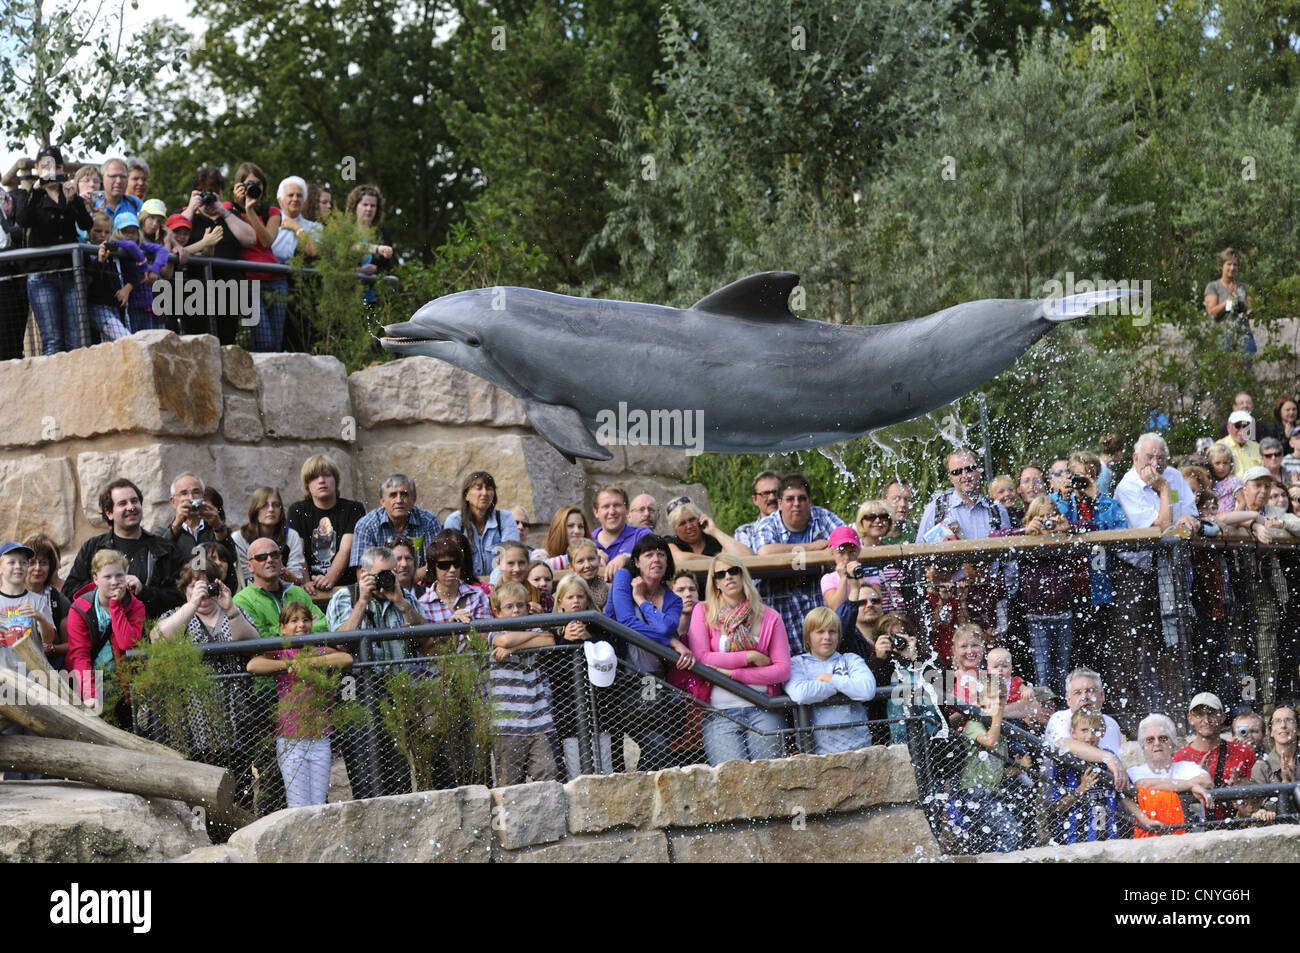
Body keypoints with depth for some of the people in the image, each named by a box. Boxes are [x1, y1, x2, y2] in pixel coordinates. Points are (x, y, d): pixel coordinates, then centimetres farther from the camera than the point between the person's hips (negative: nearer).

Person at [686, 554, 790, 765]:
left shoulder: (769, 617, 11)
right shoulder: (703, 611, 8)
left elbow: (783, 669, 2)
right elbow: (701, 659, -4)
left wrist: (732, 673, -6)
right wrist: (750, 657, -5)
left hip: (762, 709, 1)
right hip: (720, 712, -1)